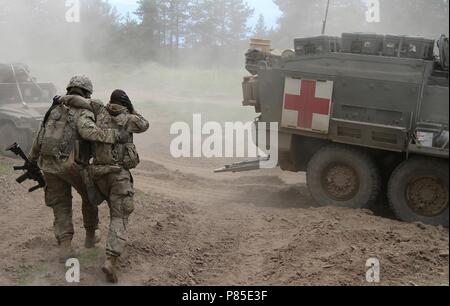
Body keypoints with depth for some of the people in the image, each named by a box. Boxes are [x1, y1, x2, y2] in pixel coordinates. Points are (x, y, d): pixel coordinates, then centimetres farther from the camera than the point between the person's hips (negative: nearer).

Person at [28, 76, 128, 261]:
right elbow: (88, 131, -30)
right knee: (89, 196, 20)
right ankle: (90, 236, 30)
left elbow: (41, 136, 19)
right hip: (72, 165, -5)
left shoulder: (55, 109, 14)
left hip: (49, 165, 5)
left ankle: (65, 247, -1)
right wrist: (114, 136, -29)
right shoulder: (83, 112, -7)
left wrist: (32, 159, 29)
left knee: (61, 206, 12)